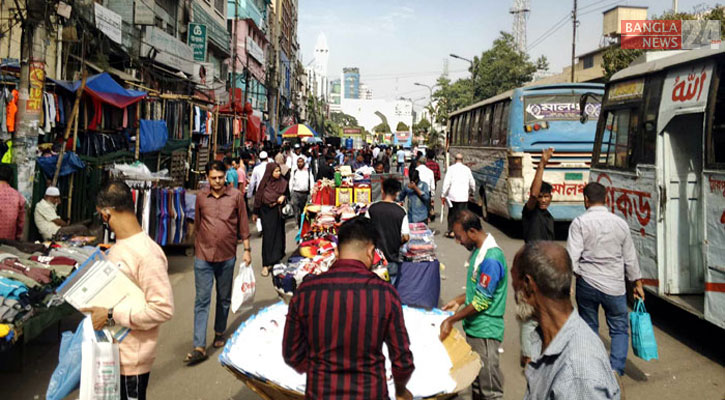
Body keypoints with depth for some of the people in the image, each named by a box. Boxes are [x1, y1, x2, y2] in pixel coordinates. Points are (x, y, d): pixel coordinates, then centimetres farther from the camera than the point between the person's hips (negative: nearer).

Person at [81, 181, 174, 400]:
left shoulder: (147, 254, -24)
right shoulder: (119, 247, 5)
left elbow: (163, 308, -27)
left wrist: (112, 315, -24)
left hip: (131, 360, -8)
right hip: (111, 352, 9)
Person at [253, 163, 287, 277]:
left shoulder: (283, 183, 0)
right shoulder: (264, 183, -6)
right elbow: (258, 198, 0)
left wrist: (283, 197, -12)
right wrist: (255, 213, 3)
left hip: (278, 213, 3)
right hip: (266, 213, -3)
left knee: (278, 235, 9)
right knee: (268, 237, -4)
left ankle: (275, 259, 26)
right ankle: (266, 264, -3)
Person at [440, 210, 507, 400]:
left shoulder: (491, 258, -24)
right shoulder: (478, 251, 6)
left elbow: (481, 302, -22)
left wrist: (452, 320, -15)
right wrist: (459, 301, 11)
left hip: (485, 331, -9)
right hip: (474, 327, 9)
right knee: (475, 379, 20)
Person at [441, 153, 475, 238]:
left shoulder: (451, 168, -4)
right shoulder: (467, 169, 5)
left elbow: (446, 182, -9)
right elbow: (472, 183, 13)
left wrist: (443, 195, -4)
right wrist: (472, 191, 34)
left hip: (453, 196, -1)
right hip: (463, 196, 1)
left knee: (452, 214, 12)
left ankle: (451, 231, 15)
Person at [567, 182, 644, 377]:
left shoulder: (580, 223, -9)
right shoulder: (621, 223, 2)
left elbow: (572, 258, -16)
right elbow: (630, 258, 9)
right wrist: (638, 284, 20)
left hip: (586, 284, -1)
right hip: (614, 286, 1)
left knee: (589, 328, 14)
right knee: (619, 329, 13)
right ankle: (616, 369, -3)